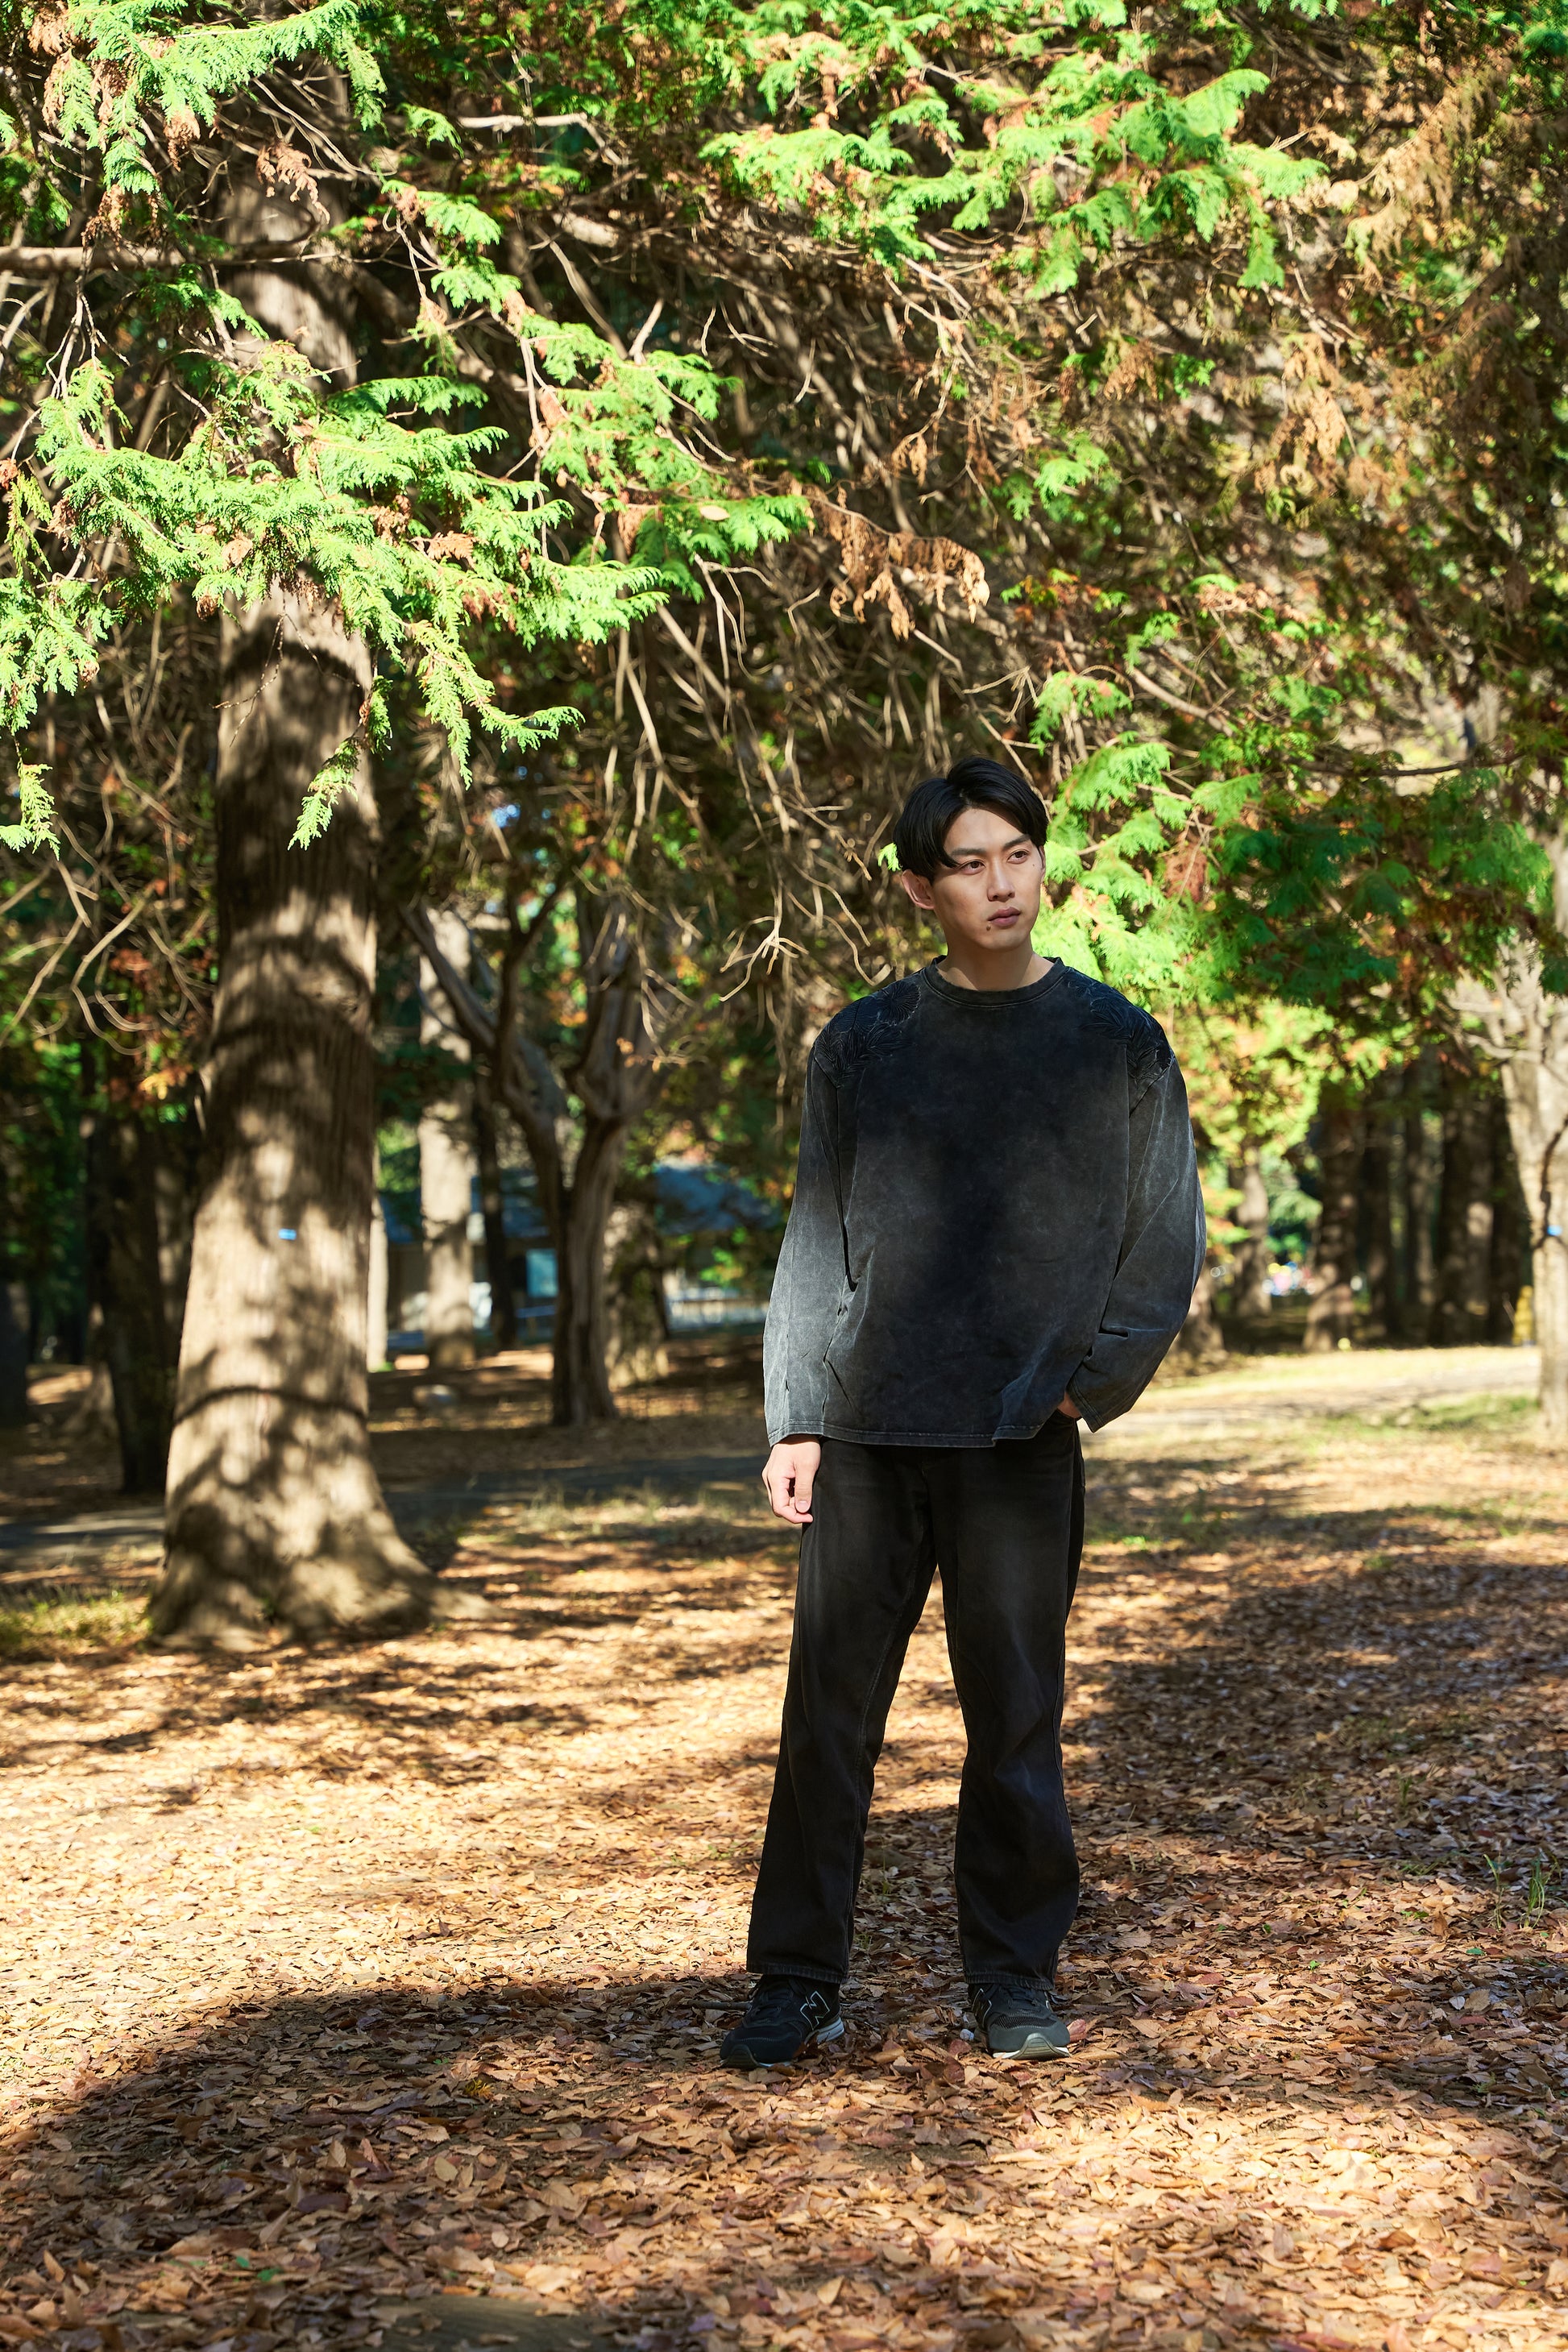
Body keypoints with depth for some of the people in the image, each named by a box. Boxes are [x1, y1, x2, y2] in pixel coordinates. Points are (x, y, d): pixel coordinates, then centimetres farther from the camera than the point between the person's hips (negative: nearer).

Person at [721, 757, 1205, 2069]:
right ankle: (798, 1979, 11)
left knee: (1016, 1718, 4)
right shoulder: (862, 1047, 8)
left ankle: (1016, 1974, 17)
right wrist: (793, 1418, 1)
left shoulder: (1116, 1045, 6)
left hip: (1021, 1436, -1)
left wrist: (1091, 1382, -4)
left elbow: (1169, 1240, 7)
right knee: (831, 1712, 2)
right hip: (867, 1431, 1)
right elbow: (818, 1239, 8)